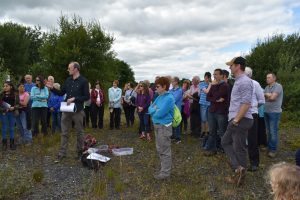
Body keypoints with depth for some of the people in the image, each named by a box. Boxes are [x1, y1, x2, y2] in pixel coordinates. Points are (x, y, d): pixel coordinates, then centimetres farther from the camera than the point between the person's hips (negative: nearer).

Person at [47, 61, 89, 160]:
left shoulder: (83, 81, -7)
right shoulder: (68, 80, 9)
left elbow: (87, 96, -10)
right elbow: (61, 93, 13)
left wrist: (74, 98, -17)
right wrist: (52, 88, -2)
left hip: (78, 110, -5)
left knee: (79, 132, 8)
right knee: (64, 132, 7)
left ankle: (80, 152, 22)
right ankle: (62, 152, 15)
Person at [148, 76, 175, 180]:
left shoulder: (169, 98, -18)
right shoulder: (159, 97, 8)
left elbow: (160, 113, -24)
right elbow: (150, 108, 9)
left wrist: (154, 111, -4)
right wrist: (155, 110, -12)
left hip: (164, 126, -9)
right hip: (157, 125, 9)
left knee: (165, 150, 2)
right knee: (159, 149, 19)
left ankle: (166, 172, 14)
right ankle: (163, 168, 33)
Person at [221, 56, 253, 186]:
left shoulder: (245, 81, -16)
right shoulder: (238, 81, 15)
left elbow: (246, 103, -23)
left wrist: (236, 120, -21)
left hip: (241, 121, -10)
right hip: (235, 120, 10)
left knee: (239, 148, 0)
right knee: (225, 142, 15)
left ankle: (240, 175, 13)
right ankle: (238, 168, 14)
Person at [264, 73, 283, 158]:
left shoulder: (278, 86, -8)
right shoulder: (267, 87, 13)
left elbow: (272, 97, -17)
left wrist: (266, 95, -1)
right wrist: (269, 95, -7)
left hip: (274, 112, -7)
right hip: (266, 112, 7)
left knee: (273, 132, -5)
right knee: (268, 131, 12)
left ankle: (273, 150, 3)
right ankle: (269, 147, 20)